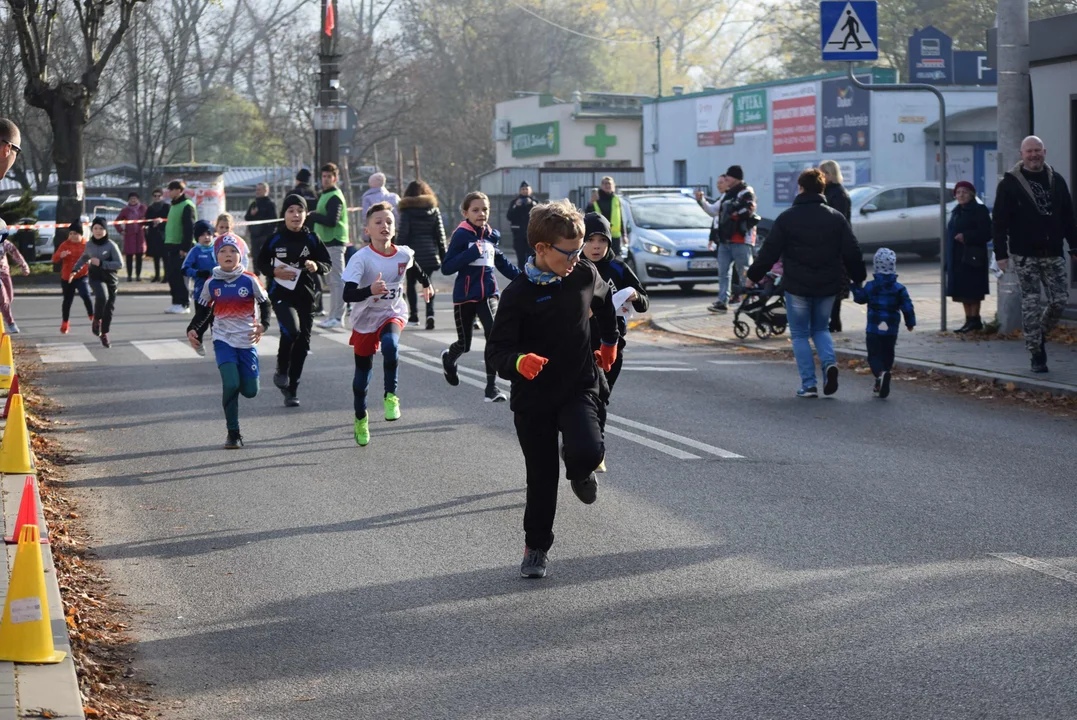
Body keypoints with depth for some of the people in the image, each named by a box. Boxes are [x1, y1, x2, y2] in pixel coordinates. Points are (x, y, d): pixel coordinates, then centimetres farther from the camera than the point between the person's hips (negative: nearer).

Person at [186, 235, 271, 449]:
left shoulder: (249, 281, -4)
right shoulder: (211, 284, 0)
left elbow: (264, 303, 6)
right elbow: (202, 310, 12)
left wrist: (262, 325, -9)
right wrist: (193, 330, 0)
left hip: (247, 342, 1)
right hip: (223, 341, -1)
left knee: (250, 391, 1)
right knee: (231, 385, -18)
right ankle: (233, 434, -6)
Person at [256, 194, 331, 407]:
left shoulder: (311, 239, 2)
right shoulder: (276, 239, -1)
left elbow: (327, 262, 7)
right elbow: (261, 262, 7)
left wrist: (317, 266, -15)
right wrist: (274, 271, -12)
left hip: (306, 295, 3)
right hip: (281, 293, -3)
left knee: (302, 342, 5)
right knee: (291, 329, -27)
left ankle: (292, 390, 18)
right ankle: (281, 371, 0)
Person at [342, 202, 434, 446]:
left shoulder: (403, 254, -11)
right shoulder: (361, 258, -23)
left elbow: (413, 267, 16)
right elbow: (347, 294, -32)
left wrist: (426, 284, 34)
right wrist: (370, 291, -50)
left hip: (393, 314, 1)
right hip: (365, 319, -1)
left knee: (390, 344, -33)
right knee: (363, 371, 9)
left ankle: (390, 396, -18)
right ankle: (361, 419, 33)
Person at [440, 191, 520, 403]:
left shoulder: (492, 236, 4)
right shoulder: (461, 235, -10)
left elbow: (502, 262, 20)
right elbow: (446, 267, -15)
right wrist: (471, 254, -25)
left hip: (488, 295, 3)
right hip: (465, 296, -3)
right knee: (464, 344, 10)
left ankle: (491, 386, -13)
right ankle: (449, 358, 48)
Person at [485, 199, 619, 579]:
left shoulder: (585, 275, -3)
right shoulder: (519, 293, -15)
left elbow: (604, 302, 22)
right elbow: (495, 350, -18)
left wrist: (609, 342, 31)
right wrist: (518, 362, -38)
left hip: (580, 387, 2)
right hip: (533, 396, -2)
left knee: (586, 452, -24)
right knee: (541, 476, 5)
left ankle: (581, 472, 14)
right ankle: (536, 547, 26)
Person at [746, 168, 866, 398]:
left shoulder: (787, 218, -7)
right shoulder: (836, 218, 1)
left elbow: (769, 252, -5)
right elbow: (852, 252, 3)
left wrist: (753, 275, 7)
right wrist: (859, 278, 16)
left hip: (796, 286, -3)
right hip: (827, 286, 3)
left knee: (800, 335, 8)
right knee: (821, 329, 20)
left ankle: (809, 384, 0)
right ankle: (829, 362, -8)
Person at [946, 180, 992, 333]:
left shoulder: (979, 211, -7)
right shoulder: (956, 212, 18)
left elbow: (986, 233, -14)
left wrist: (966, 237, -20)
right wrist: (949, 260, 13)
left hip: (972, 257, -8)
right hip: (957, 258, 8)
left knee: (972, 291, -8)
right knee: (962, 292, 8)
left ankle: (974, 320, -4)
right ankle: (969, 320, 13)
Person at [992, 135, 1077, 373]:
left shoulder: (1057, 181, 10)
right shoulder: (1009, 184, -2)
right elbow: (999, 222, -4)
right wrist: (1001, 253, -10)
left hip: (1053, 253, 3)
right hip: (1025, 255, -3)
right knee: (1031, 304, -4)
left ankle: (1040, 334, 25)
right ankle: (1037, 354, 2)